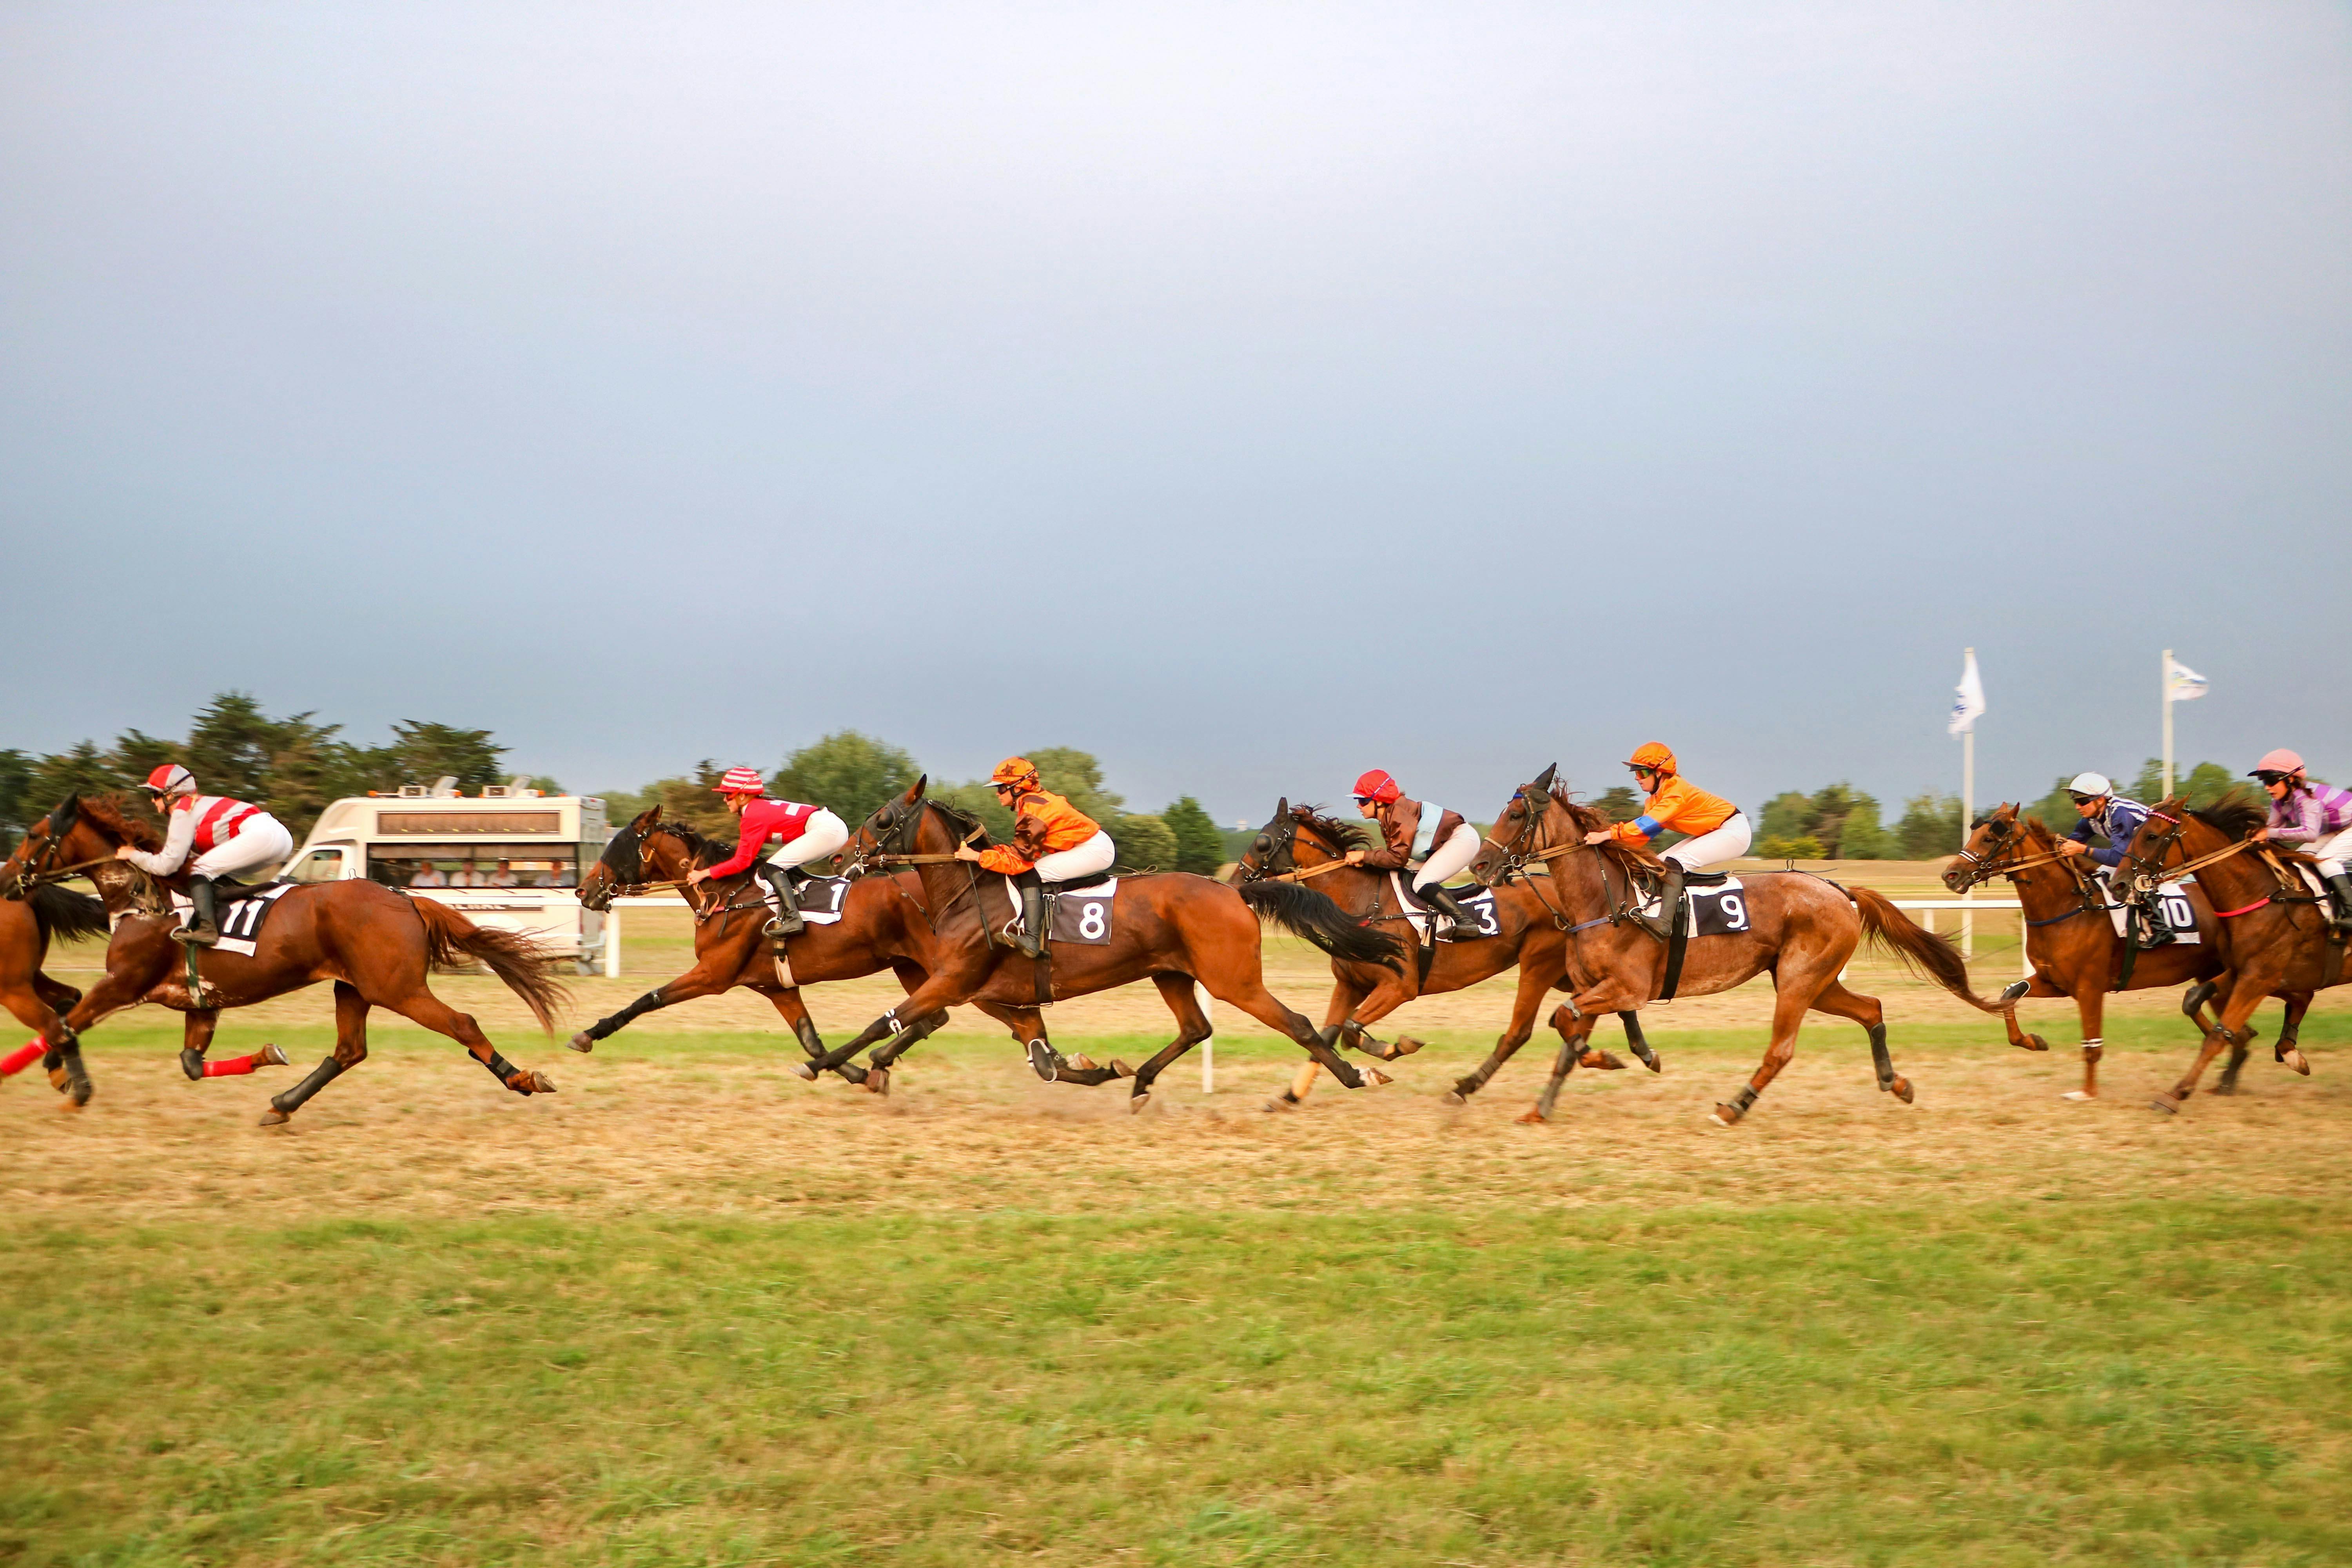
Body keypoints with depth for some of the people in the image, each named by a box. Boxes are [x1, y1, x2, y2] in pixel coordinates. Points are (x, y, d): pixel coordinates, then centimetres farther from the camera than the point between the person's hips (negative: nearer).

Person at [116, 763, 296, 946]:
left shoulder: (183, 811, 1)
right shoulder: (197, 805, 27)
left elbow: (167, 865, -2)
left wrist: (133, 855, 12)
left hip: (260, 834, -10)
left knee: (200, 869, -7)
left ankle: (207, 929, -21)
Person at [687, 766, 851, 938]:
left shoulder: (754, 816, -10)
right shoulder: (761, 807, 18)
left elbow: (742, 862, -9)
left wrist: (704, 873, -3)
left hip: (826, 830, -10)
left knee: (772, 868, -12)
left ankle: (792, 918, -24)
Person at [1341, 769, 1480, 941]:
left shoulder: (1398, 813, -21)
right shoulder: (1388, 817, 10)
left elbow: (1398, 857, -24)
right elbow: (1394, 855, 3)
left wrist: (1364, 855, -20)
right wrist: (1363, 859, -10)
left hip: (1463, 839, -11)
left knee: (1422, 883, -24)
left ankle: (1465, 922, -27)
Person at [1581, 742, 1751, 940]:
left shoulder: (1676, 791, -24)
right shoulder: (1655, 800, 5)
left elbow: (1649, 823, -33)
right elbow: (1643, 835, 1)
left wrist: (1609, 835, -39)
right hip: (1712, 833, 10)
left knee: (1674, 862, -26)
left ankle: (1664, 922, -39)